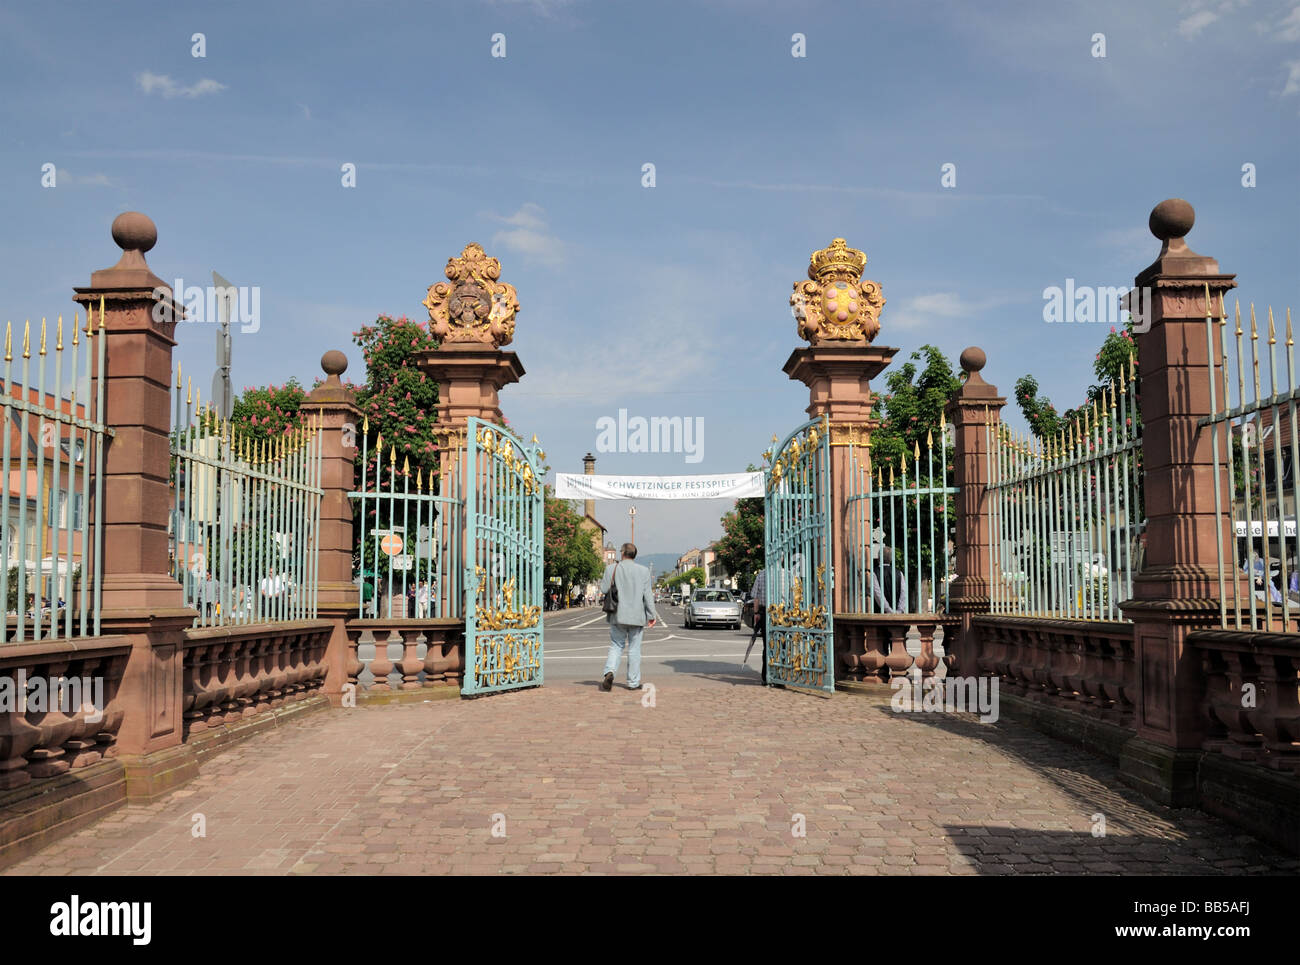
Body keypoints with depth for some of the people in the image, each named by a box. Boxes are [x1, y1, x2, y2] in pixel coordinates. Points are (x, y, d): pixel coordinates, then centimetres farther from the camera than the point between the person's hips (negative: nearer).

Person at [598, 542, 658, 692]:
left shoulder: (612, 568, -4)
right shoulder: (643, 571, -3)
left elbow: (604, 589, -2)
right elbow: (647, 595, -4)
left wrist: (603, 579, 17)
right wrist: (652, 615, 1)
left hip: (618, 616, 0)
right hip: (637, 617, 0)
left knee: (616, 646, 11)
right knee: (634, 649, 8)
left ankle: (609, 672, -13)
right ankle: (633, 682, 11)